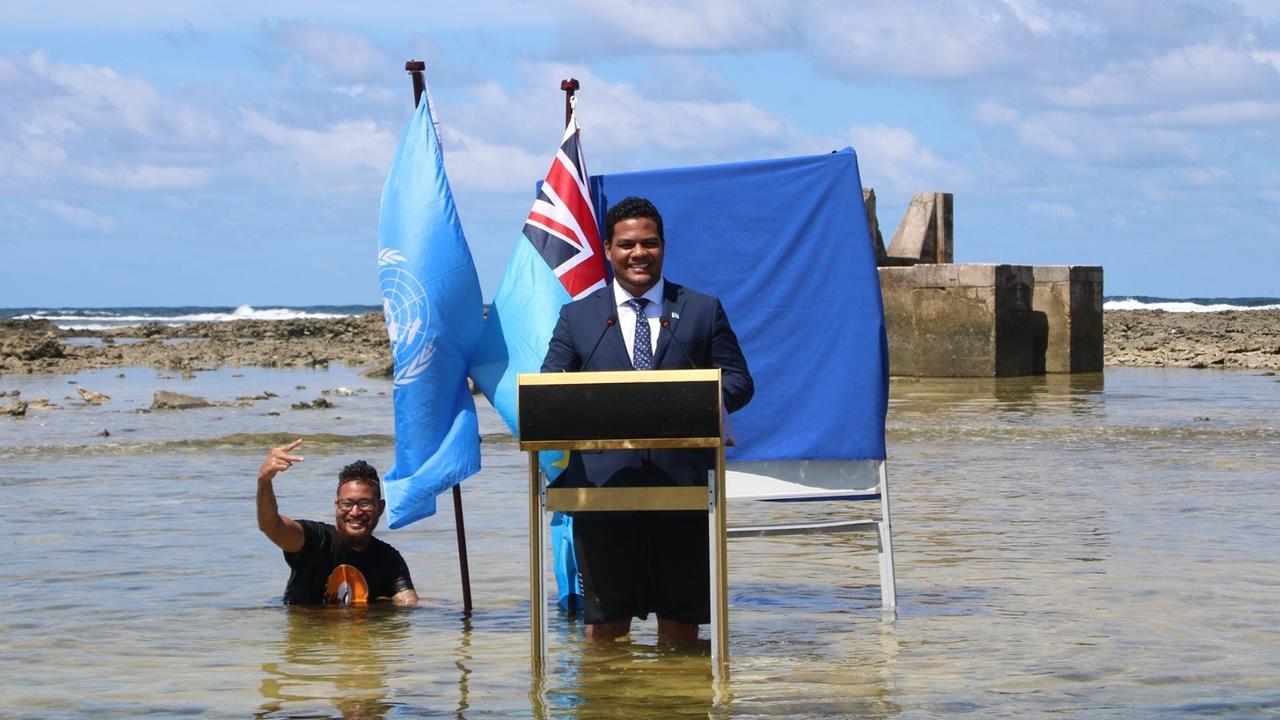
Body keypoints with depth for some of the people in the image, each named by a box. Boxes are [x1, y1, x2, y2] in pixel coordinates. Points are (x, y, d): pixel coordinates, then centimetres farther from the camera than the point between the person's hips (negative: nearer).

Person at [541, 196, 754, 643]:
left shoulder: (704, 311, 13)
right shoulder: (577, 317, 14)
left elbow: (738, 381, 9)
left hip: (683, 482, 0)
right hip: (602, 482, 0)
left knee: (681, 611, 3)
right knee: (605, 614, -1)